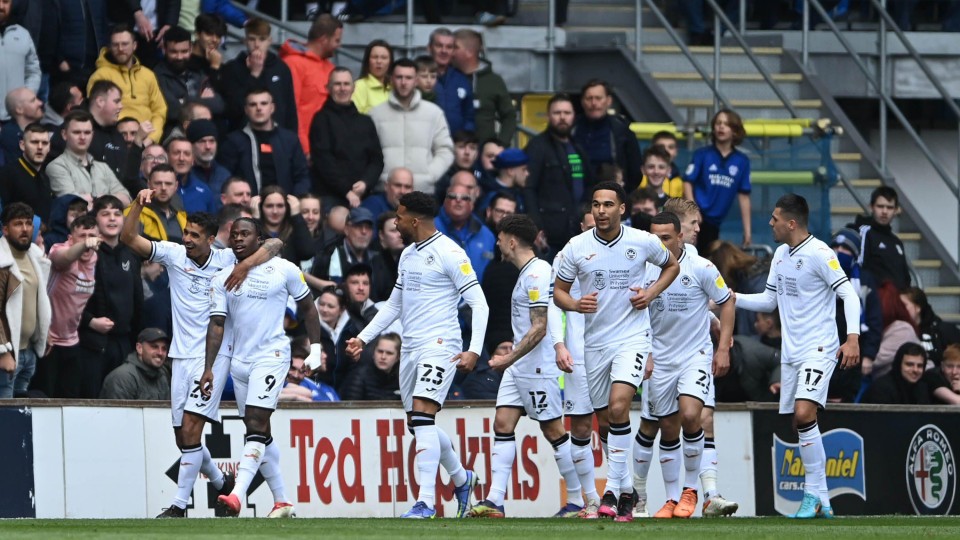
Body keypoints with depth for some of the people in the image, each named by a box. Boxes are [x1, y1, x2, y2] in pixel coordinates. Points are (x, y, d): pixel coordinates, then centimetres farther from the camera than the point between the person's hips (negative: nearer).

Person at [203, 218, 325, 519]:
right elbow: (217, 324, 5)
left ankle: (237, 496, -30)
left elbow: (307, 308, 9)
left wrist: (315, 348, 4)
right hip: (239, 360, 5)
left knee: (257, 425, -18)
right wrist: (209, 368, -3)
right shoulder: (222, 279, 8)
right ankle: (282, 502, 17)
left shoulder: (283, 270, -1)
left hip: (271, 355, -5)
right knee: (259, 434, 8)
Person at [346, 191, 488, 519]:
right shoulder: (407, 255, 16)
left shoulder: (449, 254, -10)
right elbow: (394, 305, 27)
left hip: (439, 346, -9)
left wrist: (474, 350, -20)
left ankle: (426, 503, -24)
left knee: (422, 416, -20)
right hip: (410, 349, 9)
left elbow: (478, 303, -11)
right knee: (419, 425, 11)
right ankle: (461, 478, 33)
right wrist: (363, 338, 20)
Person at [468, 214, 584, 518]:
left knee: (553, 430, -3)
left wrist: (509, 358, -20)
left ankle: (577, 501, 5)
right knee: (503, 424, 0)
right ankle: (495, 501, -5)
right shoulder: (528, 272, 15)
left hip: (539, 366, -10)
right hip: (519, 366, 10)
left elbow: (539, 328, -21)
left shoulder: (536, 274, -15)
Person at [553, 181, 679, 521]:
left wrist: (652, 293, -3)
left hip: (632, 337, -3)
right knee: (605, 421, 8)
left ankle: (613, 490, -20)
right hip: (595, 341, 3)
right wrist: (575, 304, -15)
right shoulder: (577, 247, -3)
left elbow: (672, 265, 14)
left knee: (618, 405, -23)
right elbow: (558, 291, 7)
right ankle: (627, 491, 24)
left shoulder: (643, 242, -5)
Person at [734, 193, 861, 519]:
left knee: (804, 413, -23)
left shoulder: (819, 254, -12)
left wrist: (853, 338, -25)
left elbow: (848, 293, -15)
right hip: (790, 353, 8)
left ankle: (813, 494, -16)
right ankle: (821, 501, 11)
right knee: (800, 425, 6)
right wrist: (733, 298, 13)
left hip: (818, 349, -8)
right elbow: (770, 299, 24)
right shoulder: (780, 254, 13)